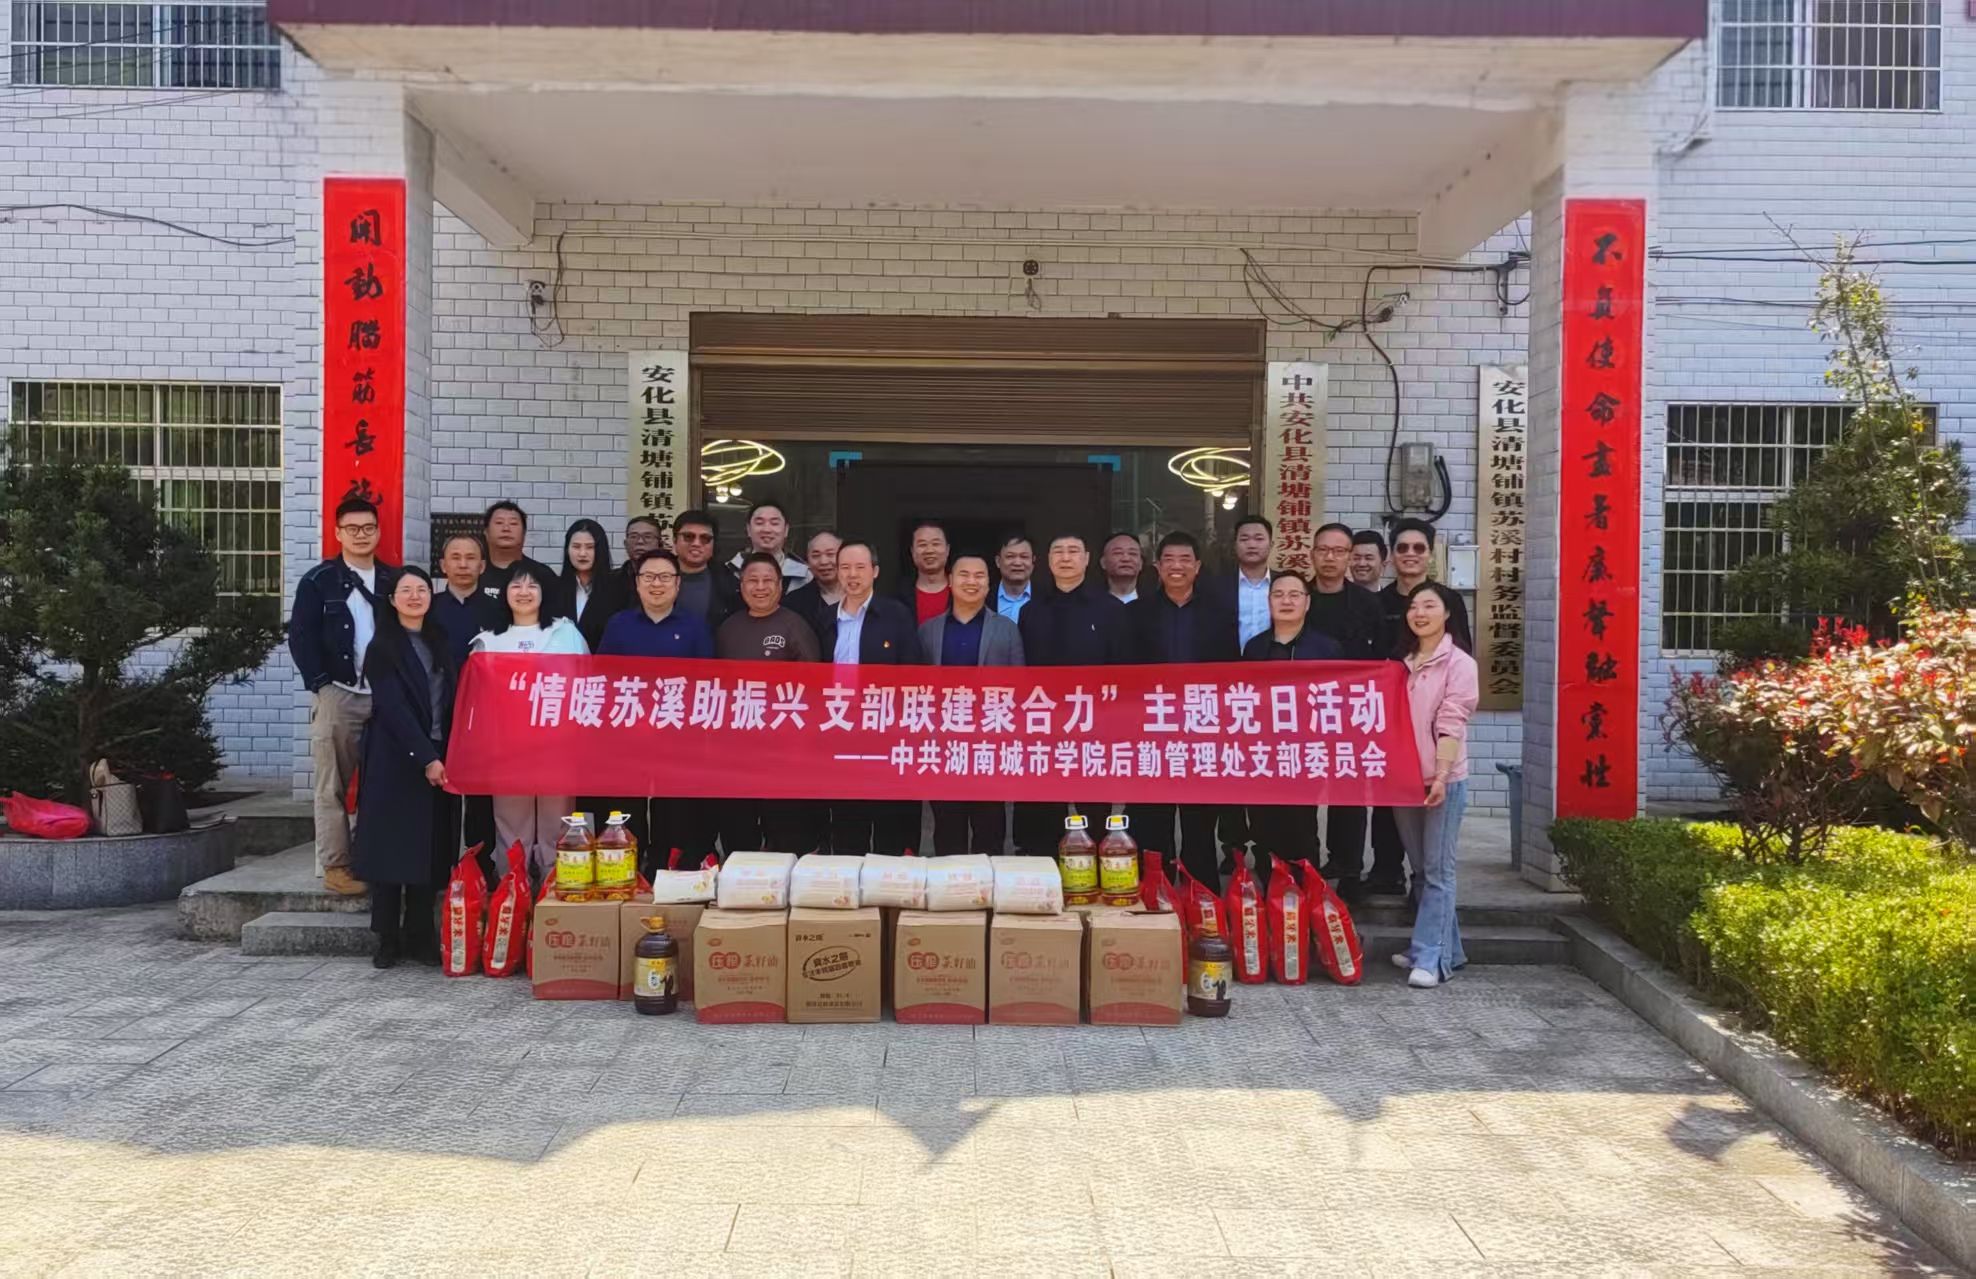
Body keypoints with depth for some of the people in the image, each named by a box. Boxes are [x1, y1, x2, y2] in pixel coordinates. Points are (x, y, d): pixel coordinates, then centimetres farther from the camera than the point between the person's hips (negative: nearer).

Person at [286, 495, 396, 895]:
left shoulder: (394, 580, 12)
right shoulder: (319, 581, 2)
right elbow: (300, 637, -2)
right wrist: (320, 684, -9)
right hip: (337, 695, -3)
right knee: (333, 785, 0)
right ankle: (335, 865, 6)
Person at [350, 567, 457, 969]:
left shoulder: (439, 646, 15)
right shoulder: (382, 649, -2)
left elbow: (449, 703, 13)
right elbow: (393, 709, -12)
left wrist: (444, 756, 1)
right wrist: (425, 758, -19)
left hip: (439, 760, 5)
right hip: (395, 761, -5)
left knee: (430, 849, 4)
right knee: (392, 847, -2)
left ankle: (420, 937, 10)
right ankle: (388, 939, 5)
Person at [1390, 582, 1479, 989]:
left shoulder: (1459, 663, -5)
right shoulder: (1403, 663, 14)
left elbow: (1451, 723, -13)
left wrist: (1441, 776, -21)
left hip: (1443, 780, -6)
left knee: (1437, 871, -4)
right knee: (1422, 869, 11)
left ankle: (1430, 958, -3)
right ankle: (1445, 948, 22)